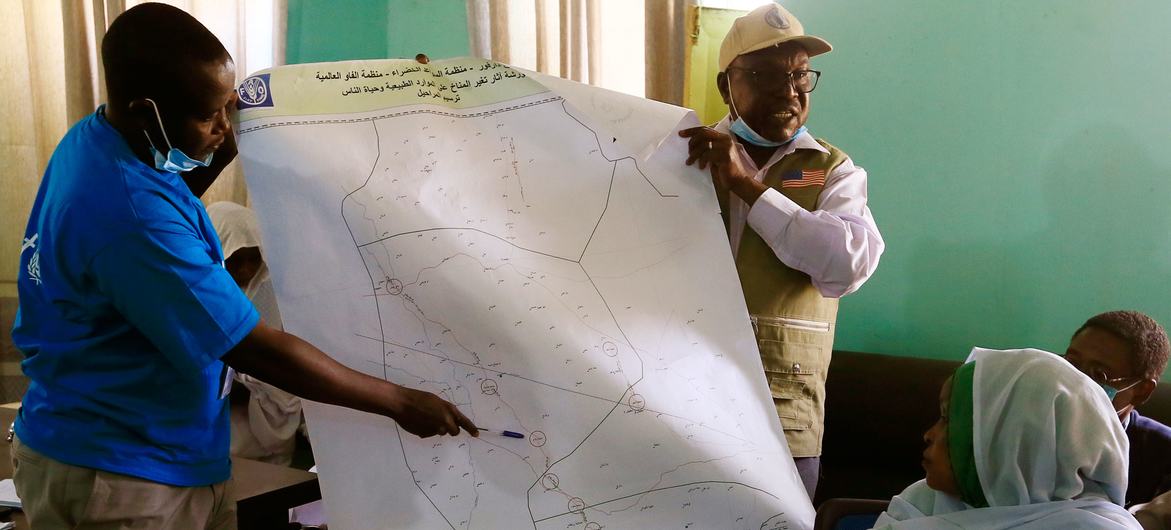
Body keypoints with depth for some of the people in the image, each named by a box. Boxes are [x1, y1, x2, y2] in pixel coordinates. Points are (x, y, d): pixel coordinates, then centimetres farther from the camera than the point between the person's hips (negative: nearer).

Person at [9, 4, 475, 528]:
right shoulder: (128, 220, -31)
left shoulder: (95, 136, -2)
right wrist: (400, 401, -18)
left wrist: (221, 155, 5)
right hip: (116, 478, -9)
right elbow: (260, 351, -27)